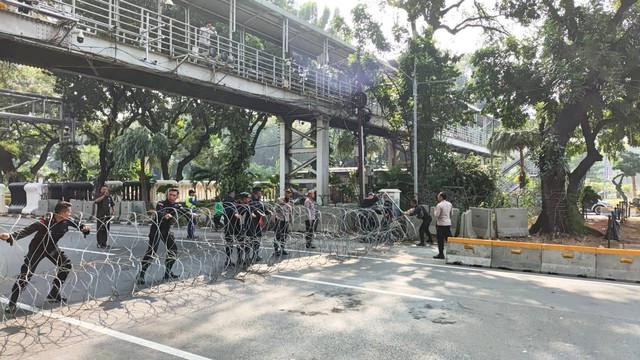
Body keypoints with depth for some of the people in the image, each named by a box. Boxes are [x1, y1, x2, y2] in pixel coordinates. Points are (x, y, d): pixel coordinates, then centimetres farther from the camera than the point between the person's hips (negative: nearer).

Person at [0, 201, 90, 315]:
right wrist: (11, 236, -52)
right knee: (26, 273, -11)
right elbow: (28, 230, -37)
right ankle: (12, 303, 3)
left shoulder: (67, 220, -16)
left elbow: (77, 224, 2)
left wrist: (84, 227, -21)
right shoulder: (46, 221, -33)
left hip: (51, 247, 6)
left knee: (66, 265, 4)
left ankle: (53, 294, 18)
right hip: (38, 247, -6)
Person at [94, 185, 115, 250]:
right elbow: (96, 201, -24)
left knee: (106, 230, 8)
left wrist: (113, 210, 3)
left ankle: (104, 244, 18)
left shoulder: (109, 197, 12)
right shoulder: (99, 196, -1)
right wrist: (104, 195, -31)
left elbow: (113, 205, 20)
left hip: (107, 216, 5)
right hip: (100, 216, -5)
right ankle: (99, 244, 5)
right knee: (100, 230, -3)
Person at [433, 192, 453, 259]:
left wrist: (435, 211, 2)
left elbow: (437, 215, -15)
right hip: (448, 223, 7)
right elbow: (451, 214, 15)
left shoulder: (439, 205, -13)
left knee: (440, 239, -1)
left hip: (441, 224, -7)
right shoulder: (450, 204, 9)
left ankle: (441, 254, 2)